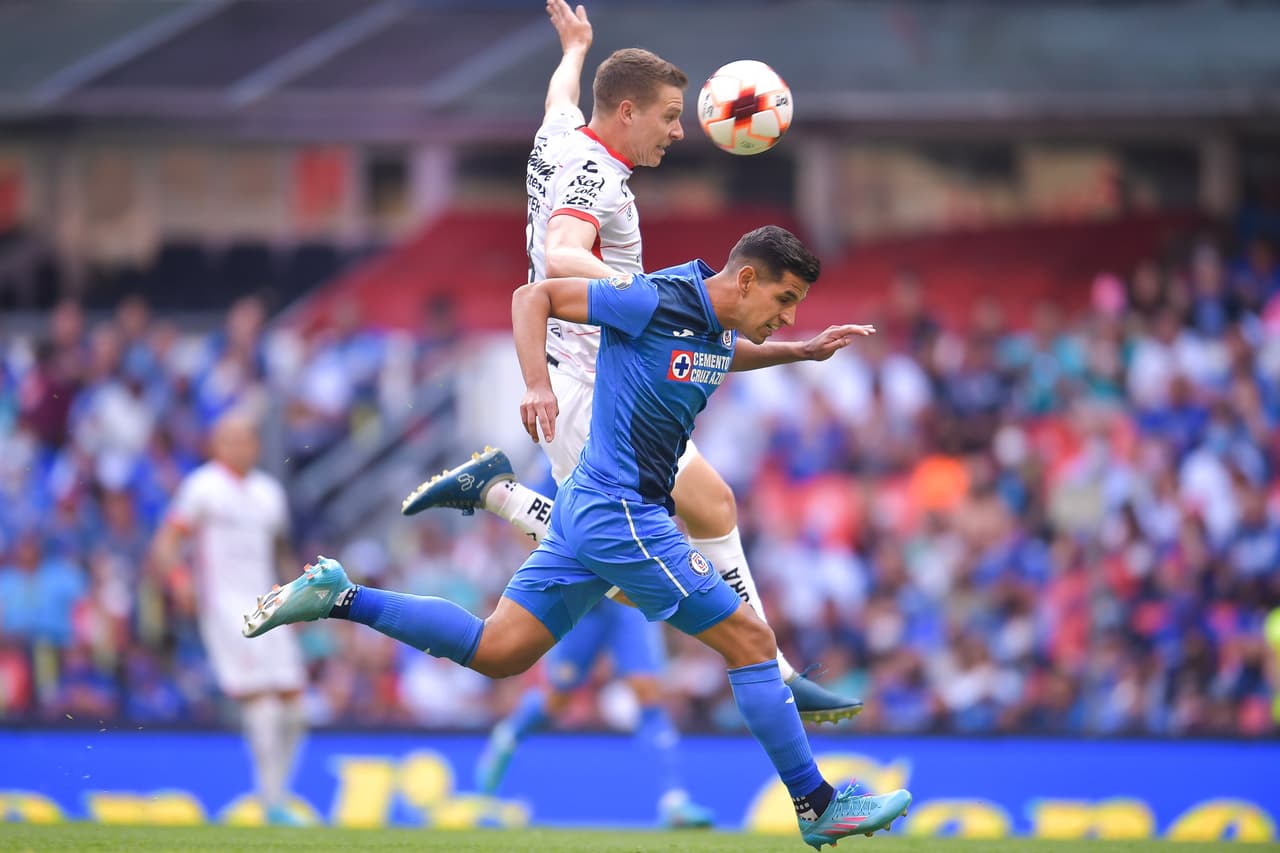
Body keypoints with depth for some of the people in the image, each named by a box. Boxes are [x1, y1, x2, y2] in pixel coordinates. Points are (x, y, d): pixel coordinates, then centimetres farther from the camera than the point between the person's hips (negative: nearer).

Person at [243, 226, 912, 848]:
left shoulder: (715, 330, 10)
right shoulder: (654, 301, -16)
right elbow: (532, 295, -11)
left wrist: (804, 351, 22)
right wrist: (537, 385, -24)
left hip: (589, 511, 10)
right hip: (622, 514, -10)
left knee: (496, 652, 10)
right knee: (751, 641, -4)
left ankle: (339, 597, 9)